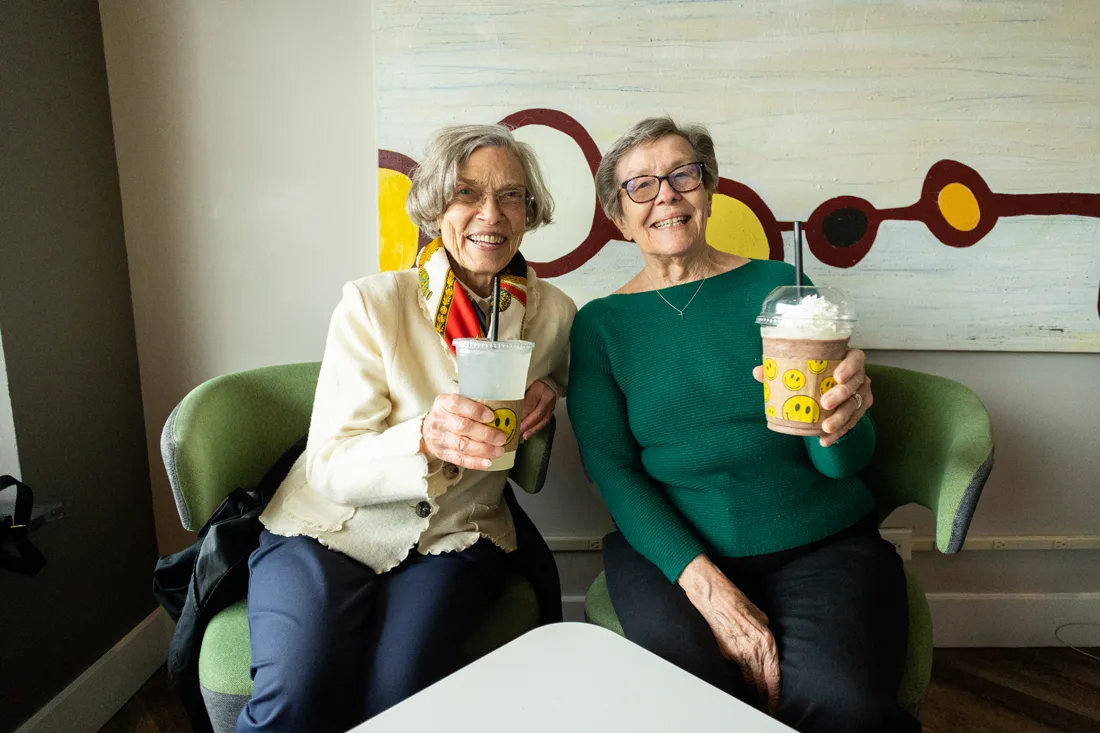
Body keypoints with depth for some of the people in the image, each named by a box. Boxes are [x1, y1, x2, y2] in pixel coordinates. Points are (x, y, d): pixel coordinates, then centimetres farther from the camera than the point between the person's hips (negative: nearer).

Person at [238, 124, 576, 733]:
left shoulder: (553, 314, -2)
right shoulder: (372, 305, -12)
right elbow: (333, 465, -15)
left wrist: (544, 401, -9)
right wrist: (425, 437, -35)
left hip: (456, 538, 2)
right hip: (330, 528, -1)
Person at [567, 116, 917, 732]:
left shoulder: (777, 285, 4)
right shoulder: (600, 323, 5)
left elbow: (843, 462, 1)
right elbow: (611, 468, -3)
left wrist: (838, 425, -25)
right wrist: (704, 582, -16)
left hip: (821, 543, 1)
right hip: (669, 546, 0)